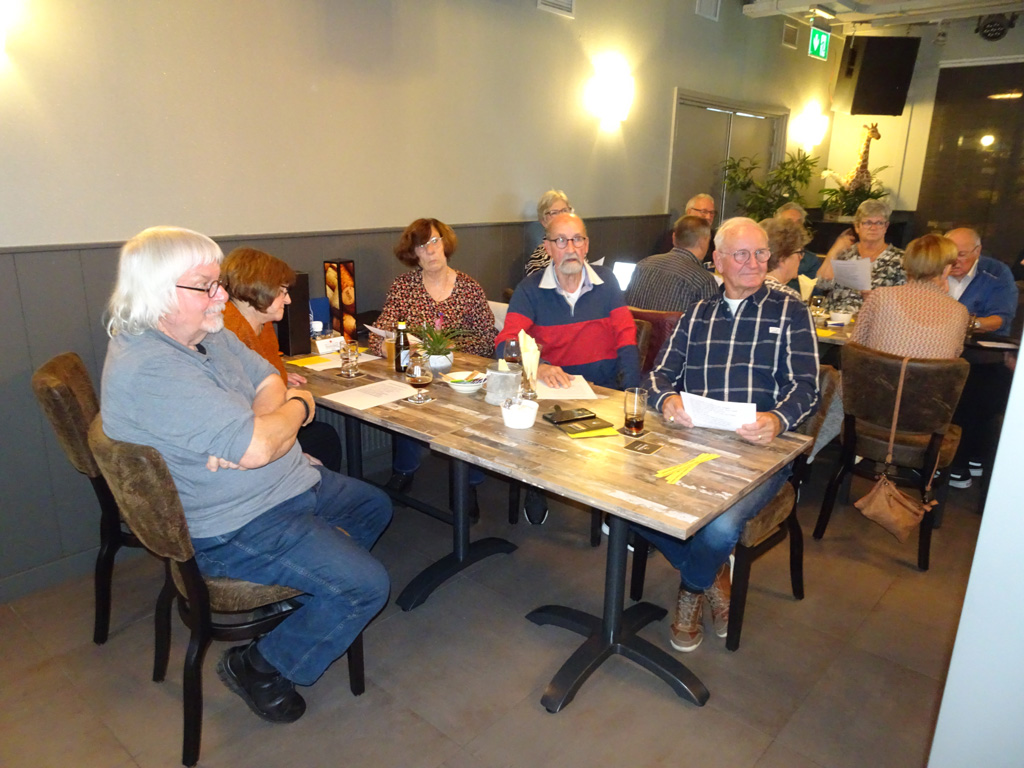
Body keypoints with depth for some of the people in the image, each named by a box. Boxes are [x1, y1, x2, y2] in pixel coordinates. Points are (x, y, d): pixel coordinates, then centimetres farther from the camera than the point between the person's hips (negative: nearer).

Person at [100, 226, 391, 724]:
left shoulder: (207, 332, 2)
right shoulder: (149, 369, -30)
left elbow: (268, 381, 4)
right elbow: (256, 448, -34)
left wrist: (246, 437, -18)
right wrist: (299, 407, -12)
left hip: (289, 483, 10)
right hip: (232, 527, -10)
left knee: (374, 506, 23)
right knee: (365, 585, -14)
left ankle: (305, 586, 34)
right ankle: (260, 668, 6)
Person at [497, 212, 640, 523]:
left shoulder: (606, 281, 9)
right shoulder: (530, 289, 4)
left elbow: (626, 337, 3)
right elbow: (507, 344, -6)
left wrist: (631, 391, -13)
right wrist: (539, 366, -28)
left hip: (604, 386, 2)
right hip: (551, 388, -1)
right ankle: (536, 494, 3)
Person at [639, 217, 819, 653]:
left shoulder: (789, 313, 12)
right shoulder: (697, 315, 22)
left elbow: (805, 386, 1)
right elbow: (662, 373, 13)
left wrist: (777, 419, -23)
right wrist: (667, 399, -14)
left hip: (757, 450, -3)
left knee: (719, 526, -31)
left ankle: (693, 588, 7)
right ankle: (713, 573, 3)